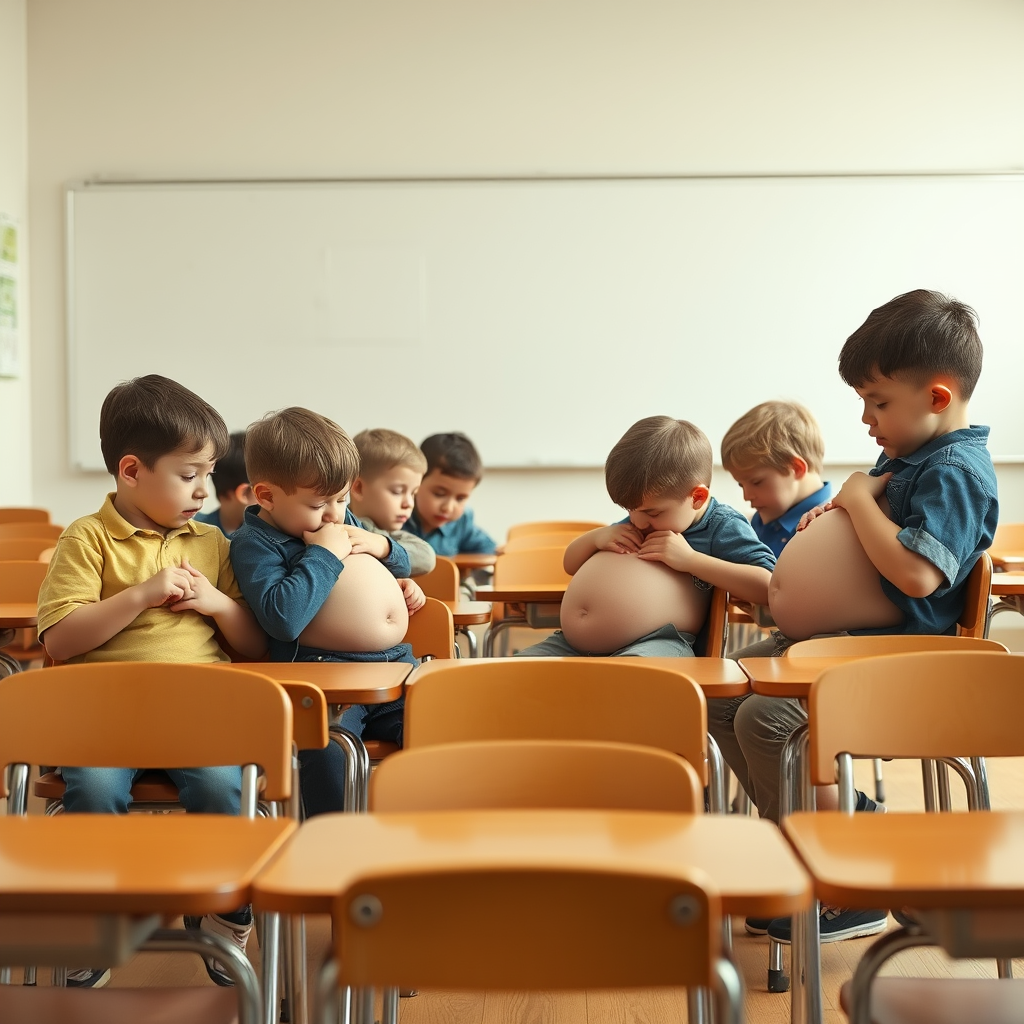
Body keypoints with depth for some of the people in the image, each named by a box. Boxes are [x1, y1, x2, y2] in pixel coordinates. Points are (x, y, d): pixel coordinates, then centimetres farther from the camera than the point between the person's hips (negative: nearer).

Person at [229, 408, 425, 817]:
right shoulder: (254, 544, -2)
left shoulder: (343, 520, 20)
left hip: (396, 661, 7)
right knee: (325, 746, -32)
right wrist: (323, 554, -13)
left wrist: (382, 547, 10)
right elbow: (283, 617, -20)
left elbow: (401, 563, 34)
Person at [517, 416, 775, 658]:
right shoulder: (636, 523, 24)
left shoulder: (722, 526, 5)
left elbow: (768, 586, -11)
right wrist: (596, 536, 12)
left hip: (657, 643, -8)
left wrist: (691, 559, -12)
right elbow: (571, 564, 36)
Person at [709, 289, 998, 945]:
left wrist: (860, 498, -19)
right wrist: (836, 515, 5)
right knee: (721, 695, 5)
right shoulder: (903, 454, 12)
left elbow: (917, 573, -33)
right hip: (842, 632, 10)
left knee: (765, 719, -26)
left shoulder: (956, 471, -18)